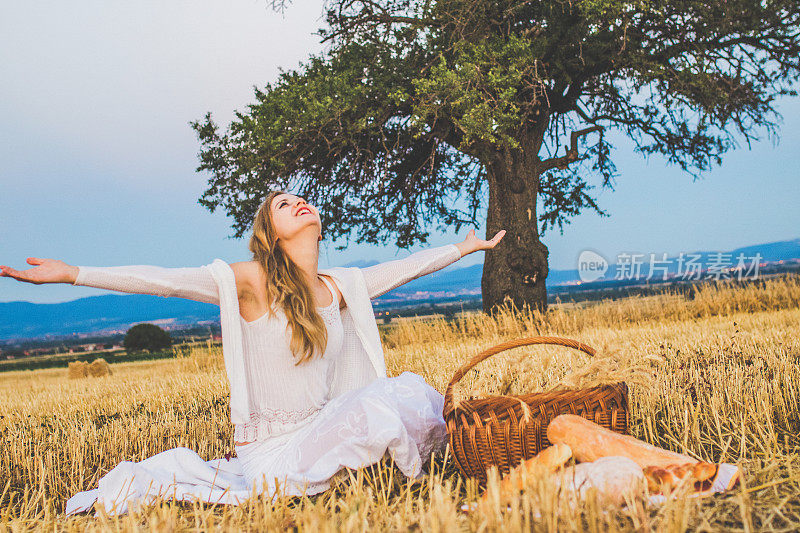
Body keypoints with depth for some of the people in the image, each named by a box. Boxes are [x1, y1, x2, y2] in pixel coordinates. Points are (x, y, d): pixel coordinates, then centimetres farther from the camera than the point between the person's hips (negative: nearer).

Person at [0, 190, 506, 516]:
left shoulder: (342, 286, 7)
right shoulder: (251, 280, -9)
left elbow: (403, 266, 20)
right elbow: (165, 279, -18)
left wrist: (464, 246, 32)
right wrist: (71, 273, -26)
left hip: (327, 426, 5)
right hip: (270, 443, -5)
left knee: (411, 389, -14)